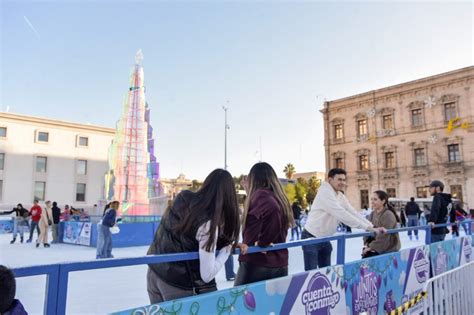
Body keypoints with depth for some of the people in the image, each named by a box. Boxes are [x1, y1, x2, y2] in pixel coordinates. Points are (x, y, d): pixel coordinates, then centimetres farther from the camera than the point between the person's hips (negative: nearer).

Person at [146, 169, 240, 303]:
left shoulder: (183, 197, -8)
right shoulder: (208, 223, -24)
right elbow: (207, 275, -21)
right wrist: (227, 247, -9)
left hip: (154, 273, 6)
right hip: (179, 286, -6)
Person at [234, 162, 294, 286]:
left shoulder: (260, 195, -13)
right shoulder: (279, 197, 9)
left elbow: (272, 208, -31)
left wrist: (262, 242, -20)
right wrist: (250, 193, 13)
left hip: (255, 263, -6)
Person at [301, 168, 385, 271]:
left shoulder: (341, 196, 7)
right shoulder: (325, 193, -22)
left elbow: (353, 213, 1)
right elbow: (342, 214, -29)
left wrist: (372, 227, -11)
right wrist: (368, 227, -28)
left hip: (324, 239, 9)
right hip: (311, 238, -9)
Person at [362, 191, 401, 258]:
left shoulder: (388, 215, -18)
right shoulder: (373, 214, 6)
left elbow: (384, 236, -22)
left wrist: (372, 247, -18)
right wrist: (367, 244, -5)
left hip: (388, 249, -6)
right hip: (375, 247, 7)